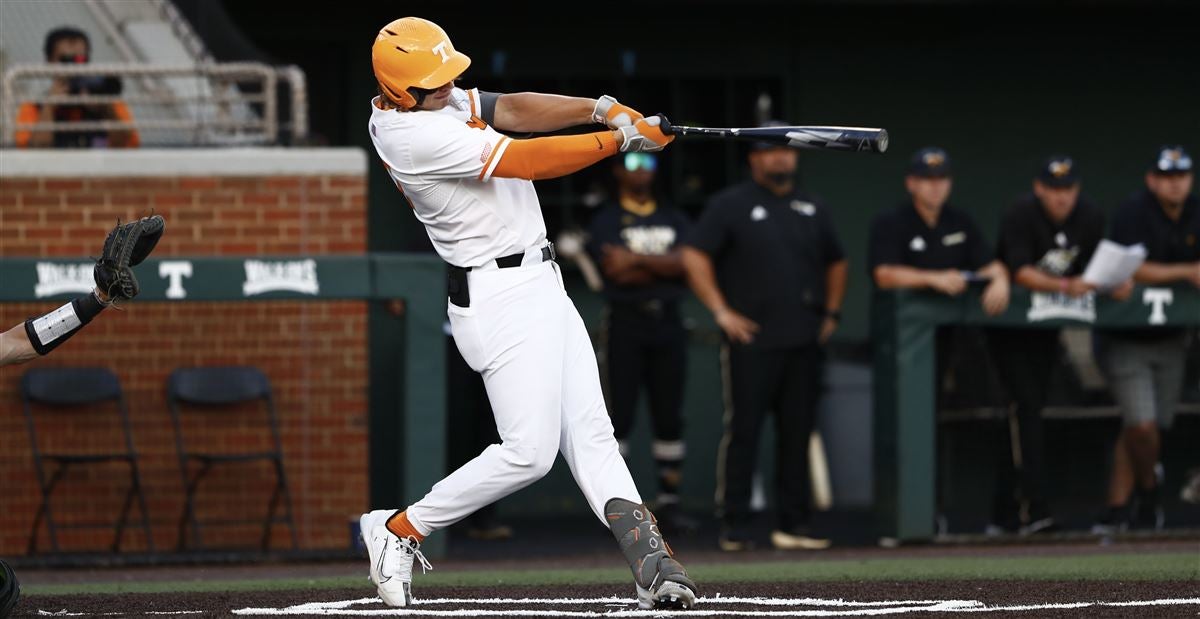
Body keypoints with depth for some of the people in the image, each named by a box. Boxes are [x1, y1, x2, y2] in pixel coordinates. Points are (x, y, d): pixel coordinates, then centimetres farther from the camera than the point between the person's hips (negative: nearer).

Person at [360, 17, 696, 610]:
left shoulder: (429, 101, 7)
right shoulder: (414, 134, -22)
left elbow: (513, 110, 0)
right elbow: (531, 162, -21)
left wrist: (598, 108, -15)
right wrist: (622, 138, -14)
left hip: (538, 281, 10)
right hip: (500, 298, -10)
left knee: (589, 433, 0)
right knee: (530, 451, -10)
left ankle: (650, 563, -8)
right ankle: (397, 530, 5)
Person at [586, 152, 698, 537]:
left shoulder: (673, 219, 16)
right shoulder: (605, 220, 3)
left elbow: (687, 262, -2)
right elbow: (616, 272, -12)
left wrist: (636, 260, -10)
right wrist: (664, 265, -7)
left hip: (668, 324, 4)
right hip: (626, 322, -4)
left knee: (670, 415, 4)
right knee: (620, 414, -7)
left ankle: (669, 502, 8)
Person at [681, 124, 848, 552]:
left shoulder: (811, 210, 17)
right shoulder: (731, 205, 1)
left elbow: (835, 263, 28)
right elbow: (694, 256, -5)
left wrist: (831, 313, 15)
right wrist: (720, 311, -11)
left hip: (803, 341, 5)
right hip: (751, 340, -5)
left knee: (798, 433, 4)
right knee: (743, 430, -6)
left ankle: (792, 525, 9)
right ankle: (734, 526, -4)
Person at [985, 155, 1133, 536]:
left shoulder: (1090, 219, -2)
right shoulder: (1019, 218, -20)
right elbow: (1021, 272, -30)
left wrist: (1116, 283, -23)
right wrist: (1065, 286, -45)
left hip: (1048, 325, 6)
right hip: (1008, 322, -6)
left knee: (1028, 410, 7)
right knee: (1026, 404, -17)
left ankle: (1005, 515, 12)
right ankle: (1033, 508, -25)